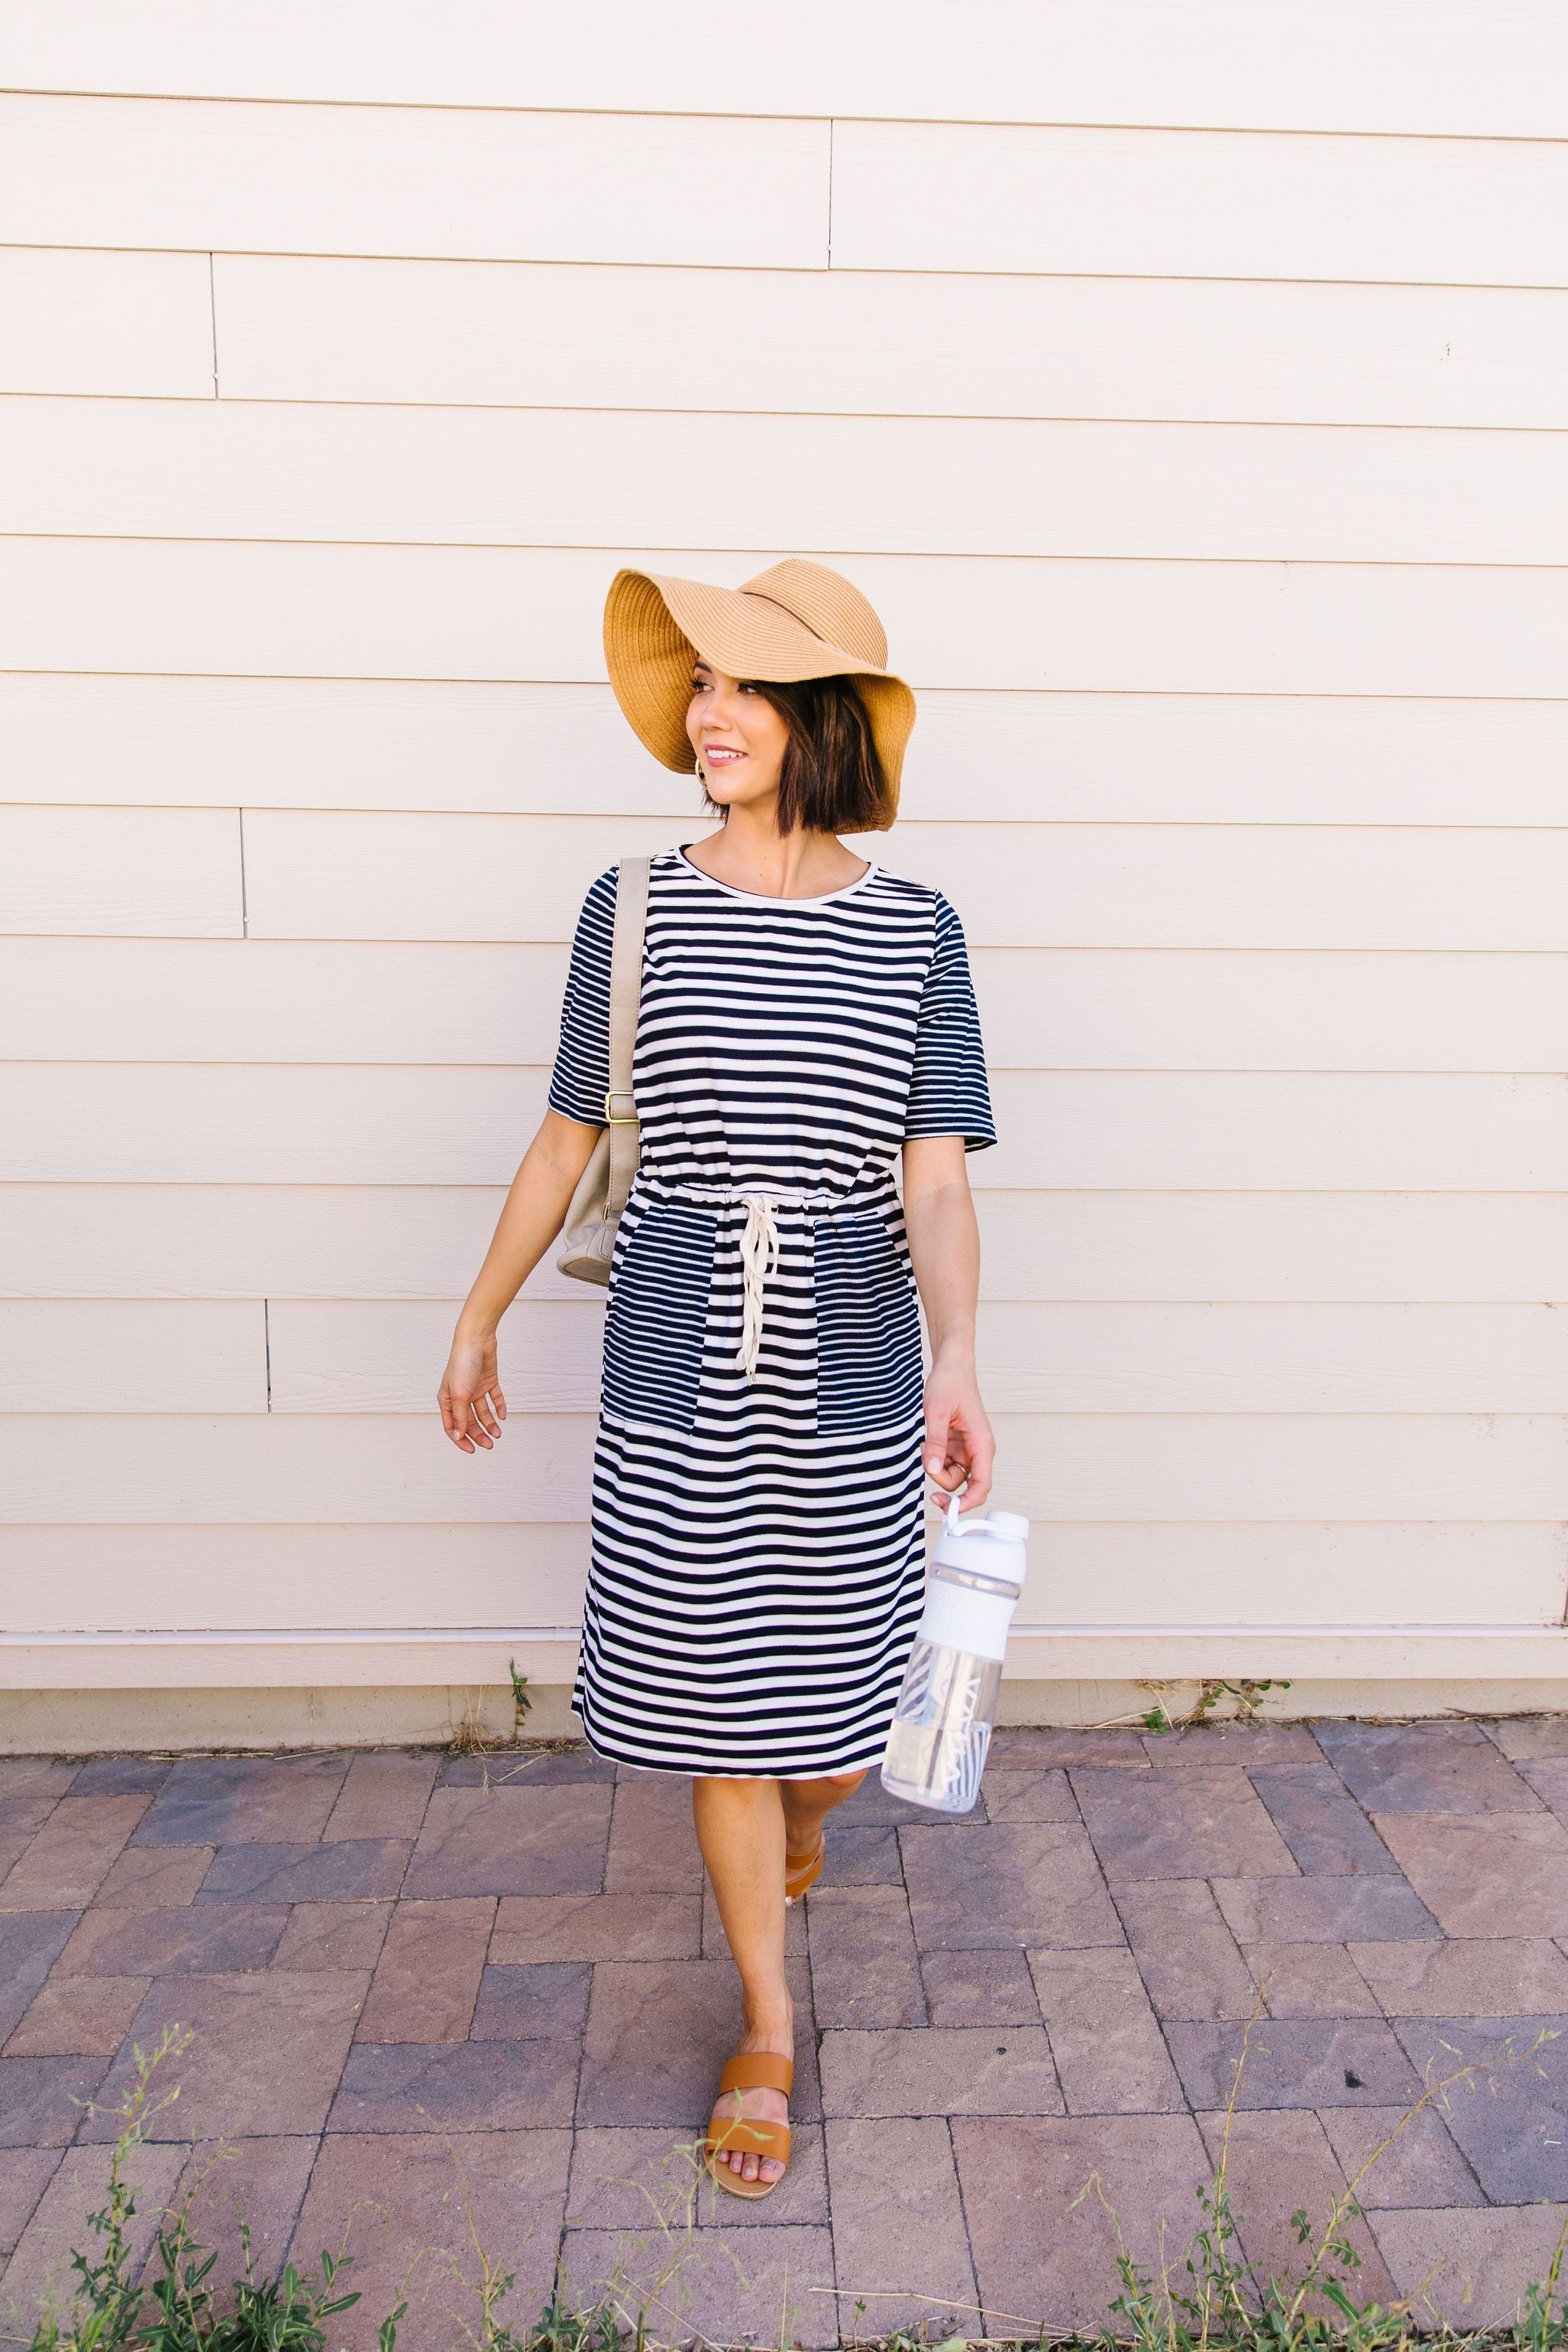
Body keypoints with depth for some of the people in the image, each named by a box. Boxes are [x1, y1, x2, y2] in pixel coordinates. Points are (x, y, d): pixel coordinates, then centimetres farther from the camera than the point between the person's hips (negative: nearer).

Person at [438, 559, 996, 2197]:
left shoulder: (914, 931, -1)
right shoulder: (633, 908, 0)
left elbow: (936, 1177, -6)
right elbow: (564, 1141, 8)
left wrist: (955, 1364, -21)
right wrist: (477, 1325, 13)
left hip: (848, 1369, 0)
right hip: (674, 1372, 0)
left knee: (832, 1713, 11)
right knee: (711, 1702, 9)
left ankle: (799, 1812, 52)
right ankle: (767, 2026, 33)